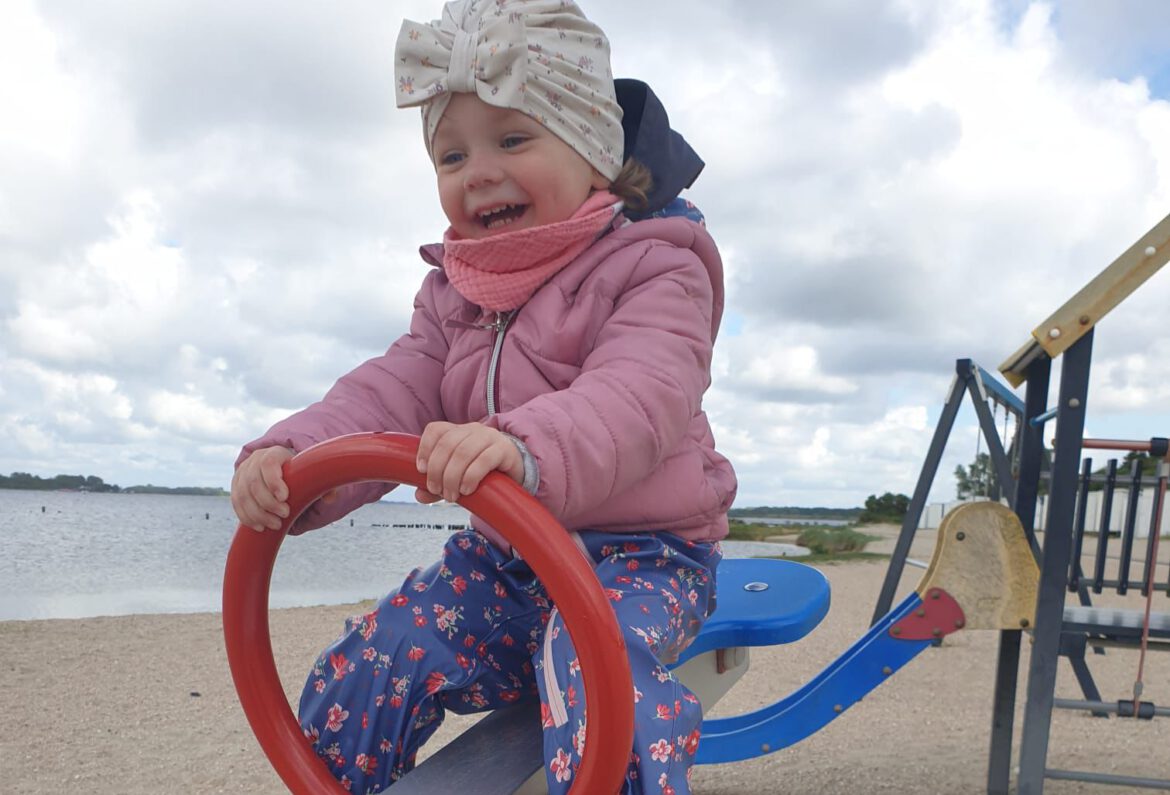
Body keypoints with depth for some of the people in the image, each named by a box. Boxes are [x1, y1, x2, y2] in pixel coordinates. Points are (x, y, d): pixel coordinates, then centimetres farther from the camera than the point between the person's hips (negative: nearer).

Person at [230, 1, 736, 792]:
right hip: (500, 555, 6)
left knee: (593, 669, -36)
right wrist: (292, 459, -22)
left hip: (636, 552, -5)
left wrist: (525, 449, -51)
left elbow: (639, 399, -29)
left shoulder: (652, 268, -11)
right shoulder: (454, 291, 11)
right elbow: (394, 393, -1)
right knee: (356, 677, -7)